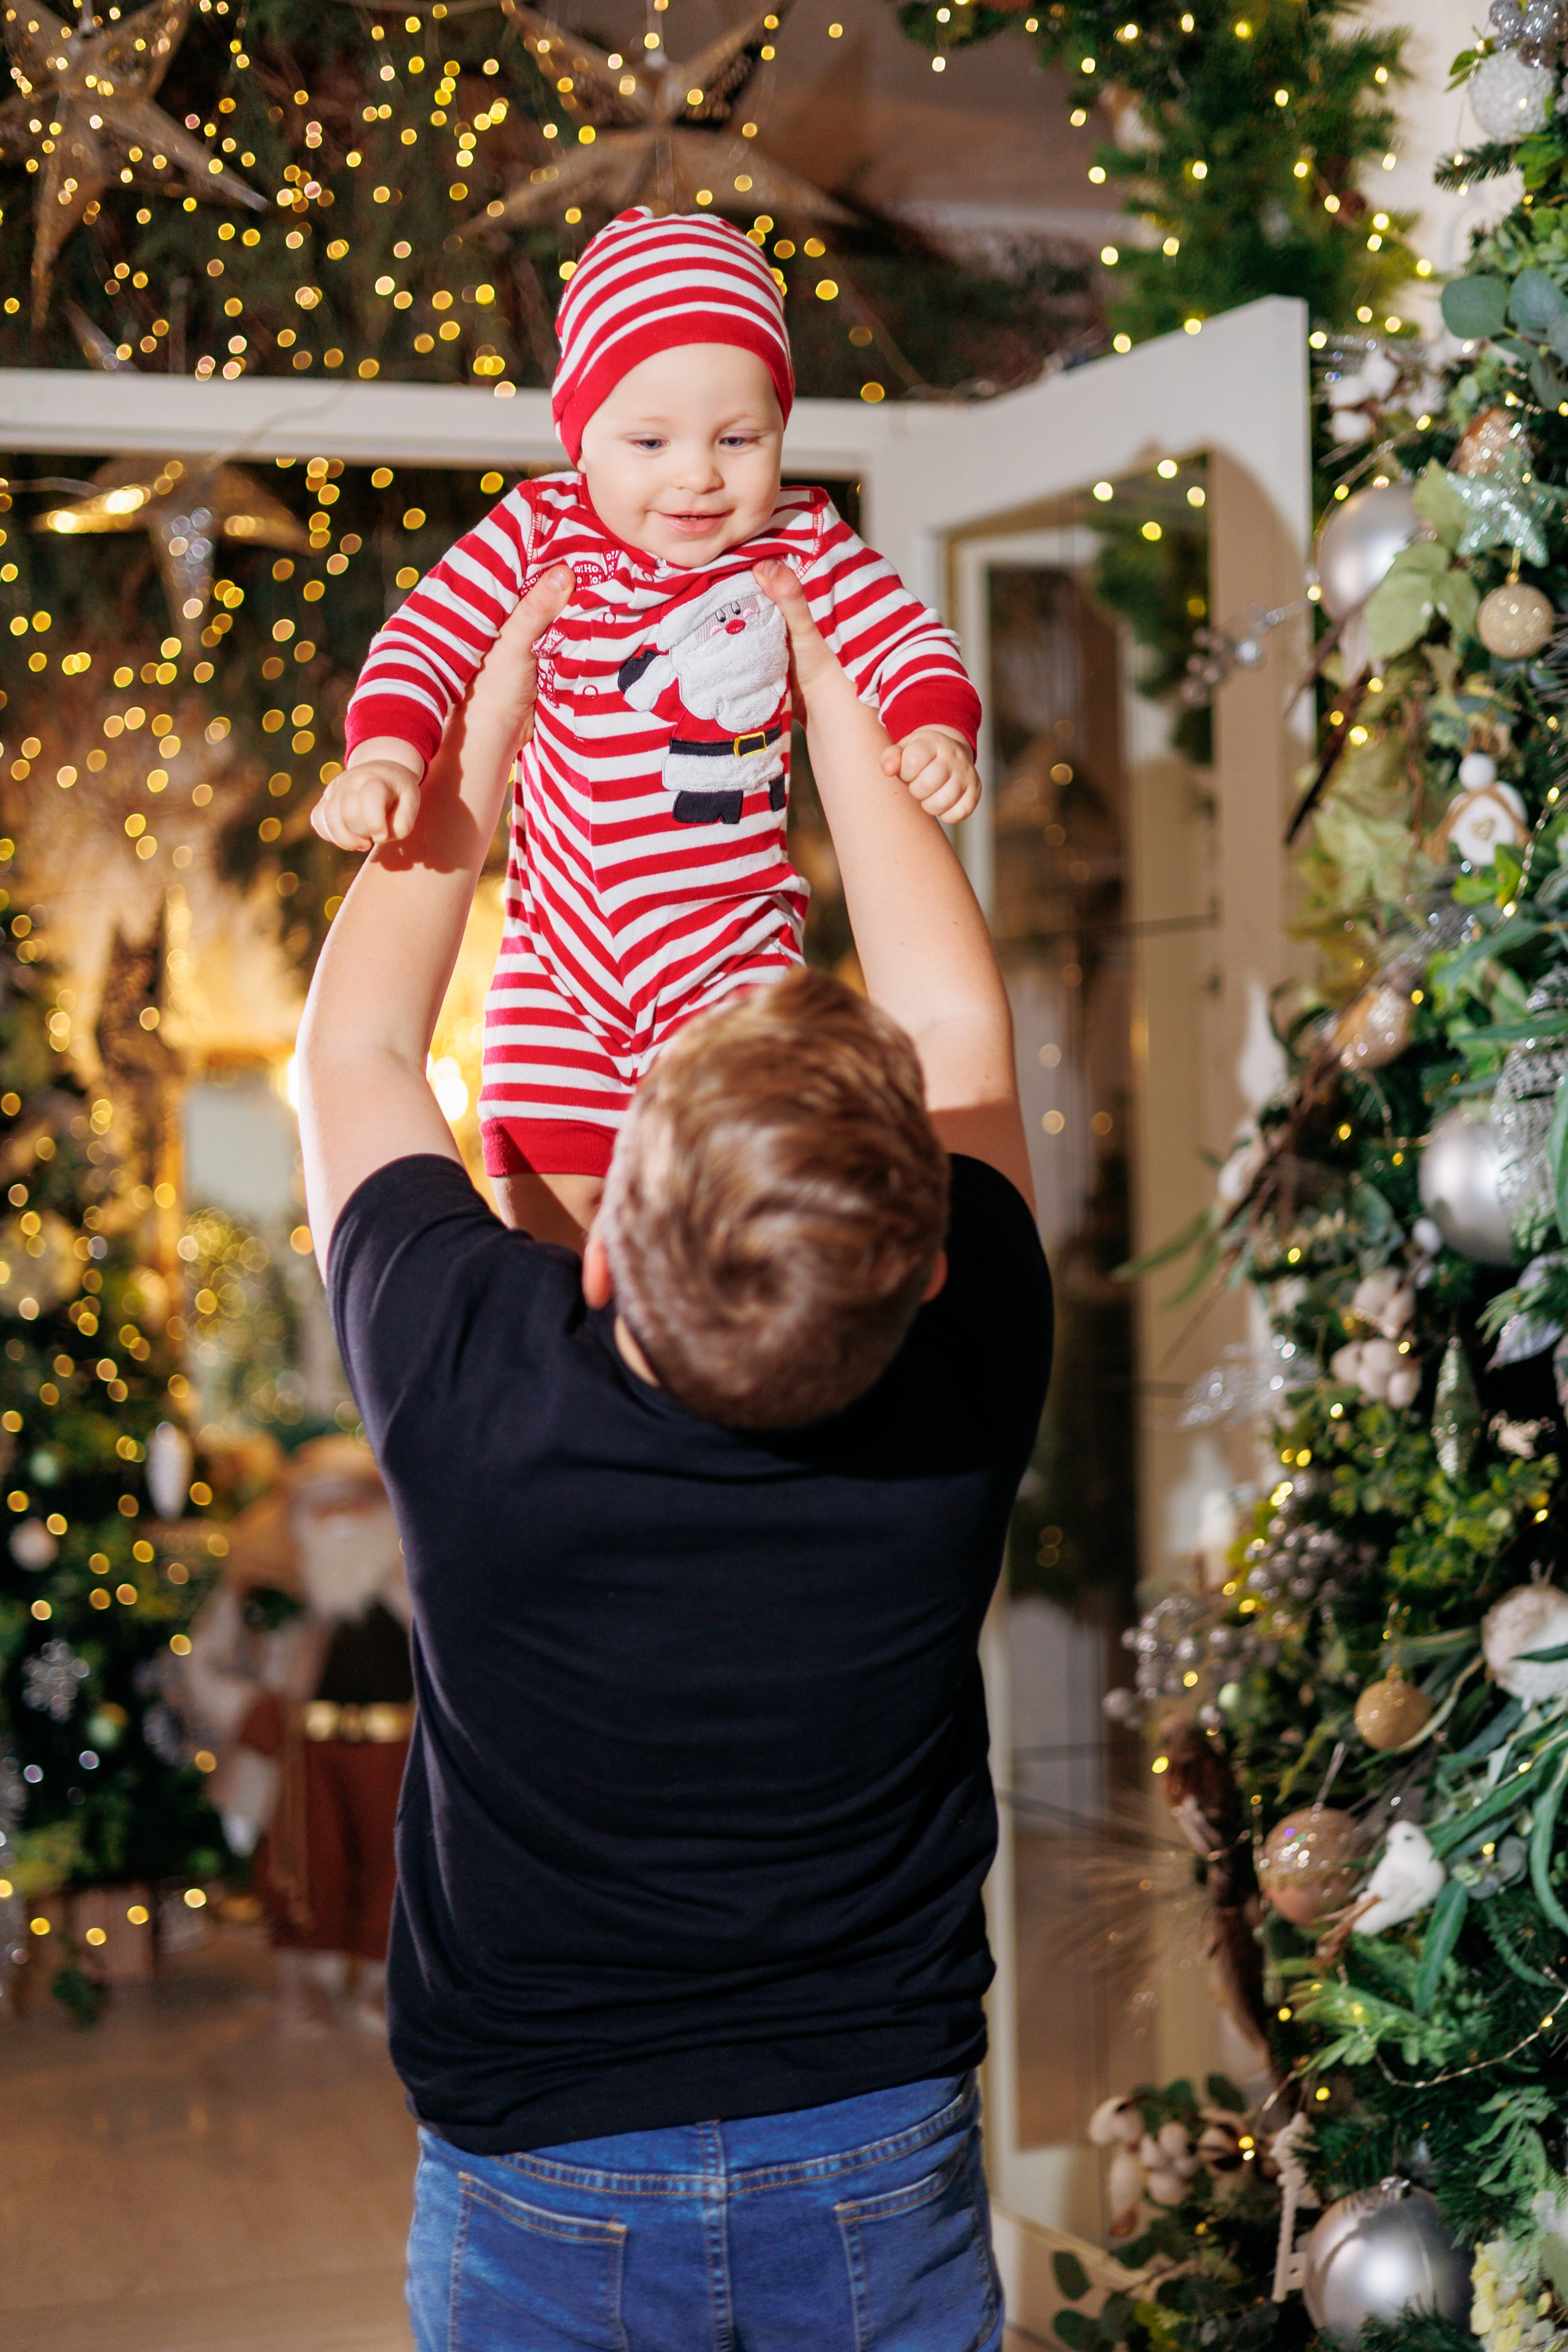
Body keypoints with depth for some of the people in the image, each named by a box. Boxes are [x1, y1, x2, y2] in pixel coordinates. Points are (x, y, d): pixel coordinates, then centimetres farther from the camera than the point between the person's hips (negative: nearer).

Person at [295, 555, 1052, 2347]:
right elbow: (964, 1035, -4)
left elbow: (352, 1050, -5)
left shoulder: (473, 1382, -26)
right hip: (880, 2179, 1)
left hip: (537, 2201, 0)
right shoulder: (964, 1393, -23)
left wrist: (481, 737, 1)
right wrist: (836, 705, 1)